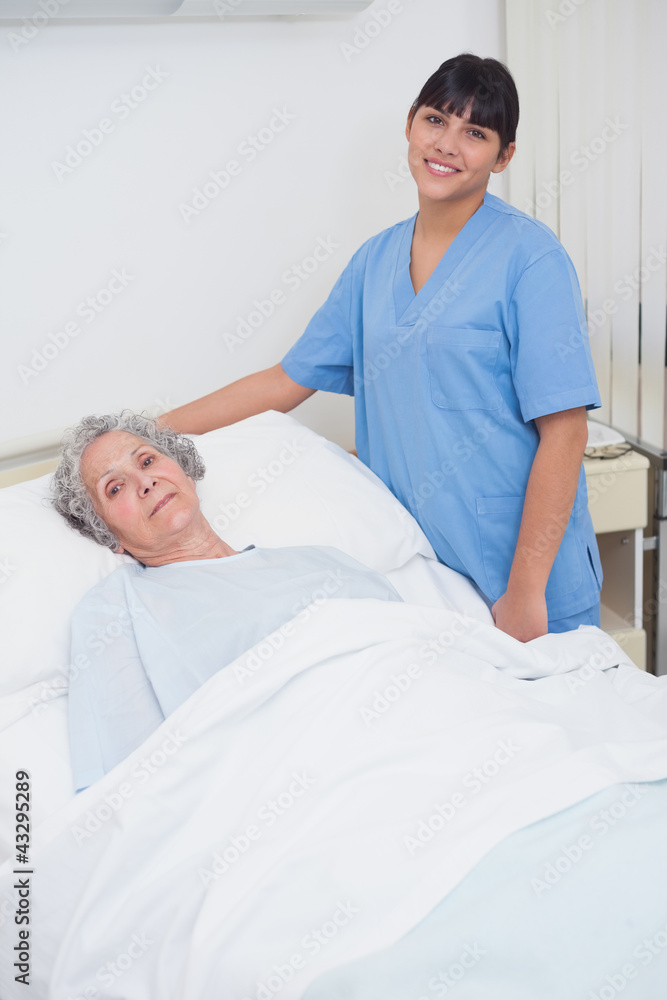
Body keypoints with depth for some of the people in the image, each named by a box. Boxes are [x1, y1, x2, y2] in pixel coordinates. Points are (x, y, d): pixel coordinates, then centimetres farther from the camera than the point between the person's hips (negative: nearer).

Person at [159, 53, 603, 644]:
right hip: (416, 568, 4)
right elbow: (289, 379, 14)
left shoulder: (529, 256, -10)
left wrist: (525, 591, -18)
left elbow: (563, 431, -14)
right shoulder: (375, 262, 9)